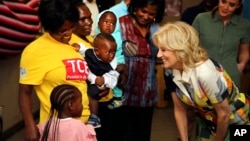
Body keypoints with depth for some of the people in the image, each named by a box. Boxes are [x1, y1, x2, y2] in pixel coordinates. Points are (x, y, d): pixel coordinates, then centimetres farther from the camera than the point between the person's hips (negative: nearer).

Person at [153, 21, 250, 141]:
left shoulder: (206, 73, -35)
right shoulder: (170, 71, -15)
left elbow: (224, 113, -23)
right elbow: (179, 110, -4)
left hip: (236, 120, -5)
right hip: (208, 121, 5)